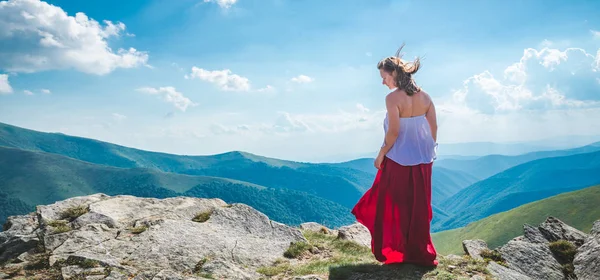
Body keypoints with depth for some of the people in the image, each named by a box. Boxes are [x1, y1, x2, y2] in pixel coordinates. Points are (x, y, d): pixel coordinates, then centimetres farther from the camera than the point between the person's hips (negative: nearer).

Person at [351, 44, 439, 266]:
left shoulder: (393, 98, -16)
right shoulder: (424, 96, 3)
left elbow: (393, 132, -20)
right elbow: (433, 127, 5)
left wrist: (380, 156, -9)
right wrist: (430, 150, 18)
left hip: (399, 160, -6)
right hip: (422, 160, 6)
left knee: (392, 206, 10)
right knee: (419, 207, 15)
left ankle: (394, 251, 17)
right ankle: (419, 253, 25)